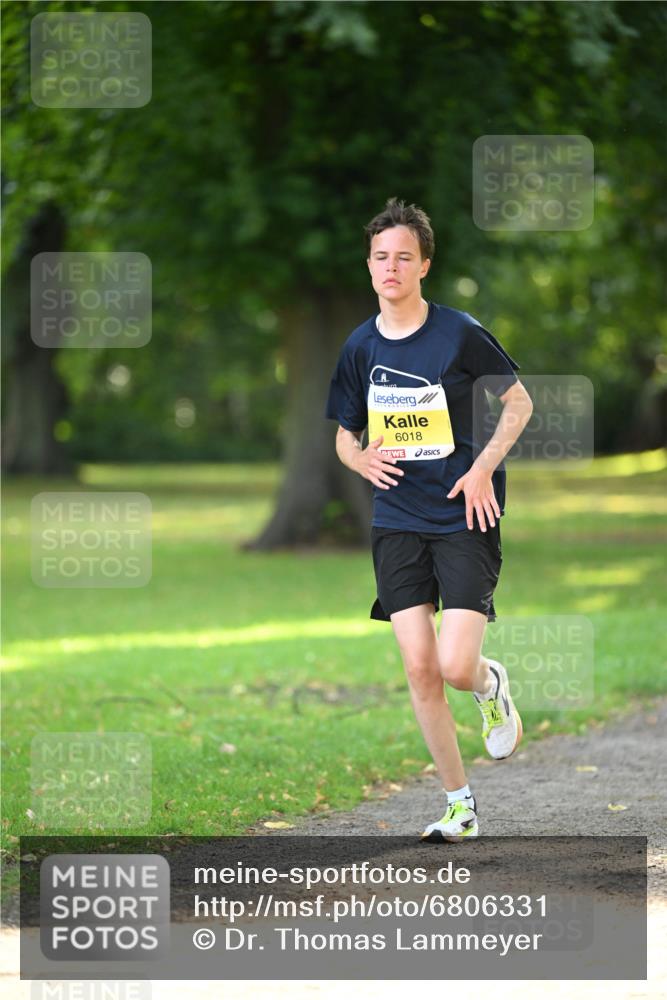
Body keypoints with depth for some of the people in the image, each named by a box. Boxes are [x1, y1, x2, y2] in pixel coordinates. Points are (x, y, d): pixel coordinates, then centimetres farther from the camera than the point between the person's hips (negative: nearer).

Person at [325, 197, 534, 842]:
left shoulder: (460, 333, -7)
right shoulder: (360, 347, 6)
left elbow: (519, 402, 3)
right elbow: (344, 433, 17)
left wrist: (483, 468, -9)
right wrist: (361, 458, -6)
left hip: (465, 520, -4)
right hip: (397, 521, 4)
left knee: (456, 667, -15)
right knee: (419, 669, -3)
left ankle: (492, 683, 24)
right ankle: (459, 806, 10)